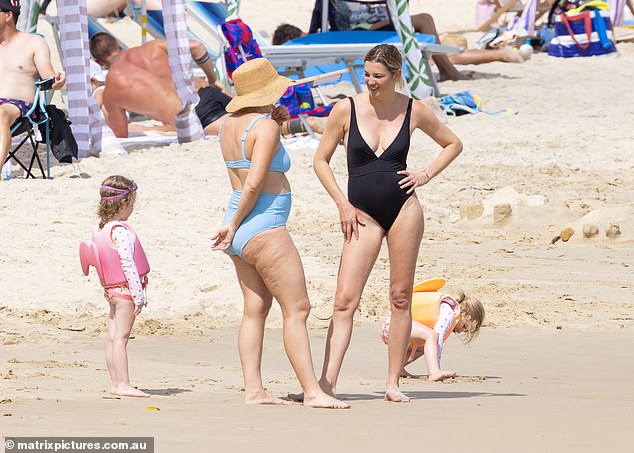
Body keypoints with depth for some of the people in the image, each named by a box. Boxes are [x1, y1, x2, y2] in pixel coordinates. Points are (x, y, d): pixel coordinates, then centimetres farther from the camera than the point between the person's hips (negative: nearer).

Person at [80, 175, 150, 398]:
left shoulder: (99, 230, 9)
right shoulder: (121, 231, -19)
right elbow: (127, 263, -23)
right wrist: (138, 294, -20)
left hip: (112, 290, 9)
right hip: (126, 288, -9)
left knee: (113, 337, 8)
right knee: (121, 336, -10)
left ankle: (116, 384, 11)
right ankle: (123, 385, -12)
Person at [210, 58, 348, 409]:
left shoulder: (229, 125, 8)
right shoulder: (266, 126, -15)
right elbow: (255, 183, -22)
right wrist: (234, 224, -11)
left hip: (240, 233, 9)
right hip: (264, 227, -9)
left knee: (256, 309, 10)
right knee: (297, 309, -6)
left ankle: (253, 390, 6)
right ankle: (312, 391, -9)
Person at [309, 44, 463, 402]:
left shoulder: (414, 111, 1)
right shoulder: (347, 110, -2)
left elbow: (453, 144, 16)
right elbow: (321, 161, 6)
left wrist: (426, 175, 2)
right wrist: (343, 204, -2)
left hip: (404, 209, 1)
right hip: (363, 214, -1)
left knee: (401, 298, 3)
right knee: (345, 300, -9)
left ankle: (393, 383, 8)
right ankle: (327, 382, -15)